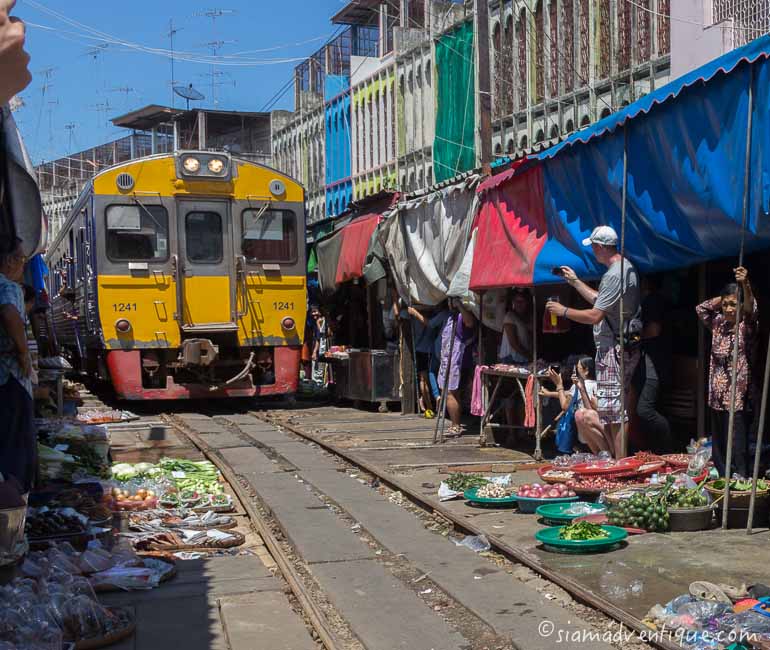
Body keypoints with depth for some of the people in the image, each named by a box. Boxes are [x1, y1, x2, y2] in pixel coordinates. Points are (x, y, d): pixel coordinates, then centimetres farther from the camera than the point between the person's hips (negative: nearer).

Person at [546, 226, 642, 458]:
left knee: (613, 410, -8)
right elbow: (600, 300, 25)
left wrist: (563, 311, -9)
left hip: (614, 349, -11)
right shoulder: (626, 267, 15)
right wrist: (575, 281, 29)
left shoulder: (614, 275, -19)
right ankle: (617, 459, 21)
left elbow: (594, 316, -22)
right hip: (624, 346, 11)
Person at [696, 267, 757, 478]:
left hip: (738, 399, -6)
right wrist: (722, 297, 9)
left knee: (737, 451, -8)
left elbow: (751, 310, -26)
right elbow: (701, 308, 22)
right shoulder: (718, 324, 10)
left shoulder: (746, 327, -6)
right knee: (718, 451, 9)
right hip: (717, 398, 6)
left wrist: (745, 285, -44)